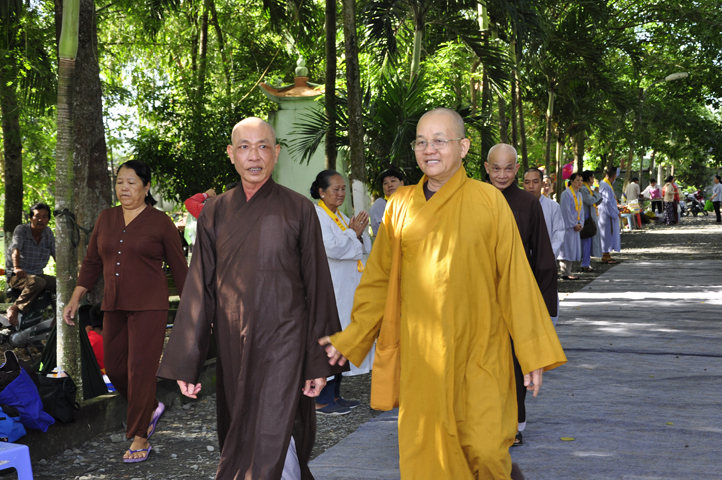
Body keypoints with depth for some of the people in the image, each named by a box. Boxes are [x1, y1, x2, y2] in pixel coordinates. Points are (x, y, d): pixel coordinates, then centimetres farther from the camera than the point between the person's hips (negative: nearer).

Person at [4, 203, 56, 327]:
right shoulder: (21, 230, -8)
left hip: (38, 274, 6)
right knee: (37, 282, -38)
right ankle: (15, 308, -29)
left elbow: (56, 254, 7)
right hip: (16, 276, -6)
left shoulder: (48, 233, 8)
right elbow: (15, 249, -25)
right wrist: (17, 268, -44)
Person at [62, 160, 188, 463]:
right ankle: (151, 408, 35)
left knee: (140, 369, -6)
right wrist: (75, 299, 7)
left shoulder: (160, 223, -2)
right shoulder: (106, 219, 11)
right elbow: (92, 263, 14)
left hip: (148, 306, -5)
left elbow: (179, 268, 1)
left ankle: (140, 439, 3)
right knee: (114, 368, 9)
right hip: (114, 307, 6)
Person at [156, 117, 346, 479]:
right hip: (233, 345, 4)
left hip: (283, 342, -3)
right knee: (240, 437, 11)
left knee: (271, 443, -10)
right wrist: (185, 364, 4)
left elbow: (317, 286, -1)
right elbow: (199, 289, 6)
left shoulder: (298, 209, -2)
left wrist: (319, 362, -2)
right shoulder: (215, 213, 5)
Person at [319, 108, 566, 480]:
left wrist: (533, 352, -1)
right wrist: (351, 338, 9)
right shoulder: (401, 205, 5)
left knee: (484, 449, -6)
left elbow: (514, 278, -1)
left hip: (478, 352, -2)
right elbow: (380, 279, 12)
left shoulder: (489, 201, -2)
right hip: (419, 354, 2)